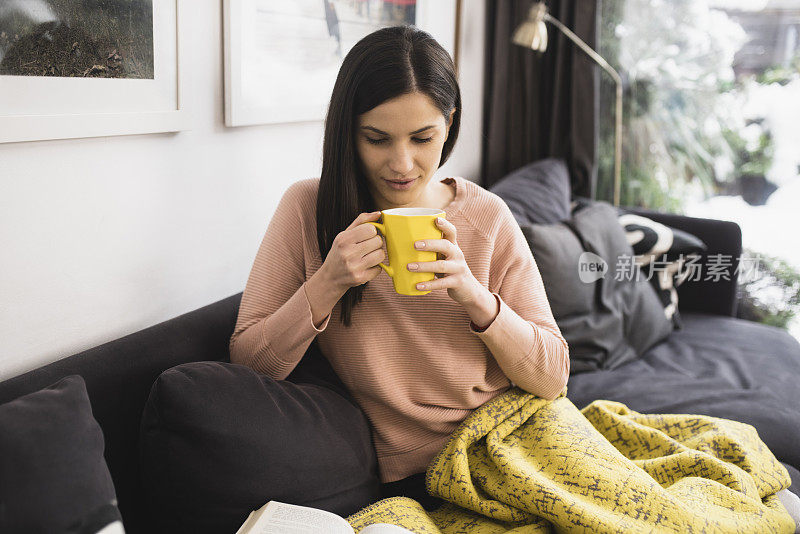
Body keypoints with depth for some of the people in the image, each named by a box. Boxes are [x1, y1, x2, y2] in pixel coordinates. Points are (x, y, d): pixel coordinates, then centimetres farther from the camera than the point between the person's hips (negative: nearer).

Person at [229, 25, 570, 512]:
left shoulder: (487, 217, 0)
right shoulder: (308, 209, -2)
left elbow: (552, 379, -1)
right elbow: (248, 365, -5)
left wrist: (474, 295, -17)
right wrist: (327, 284, -19)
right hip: (411, 481, -1)